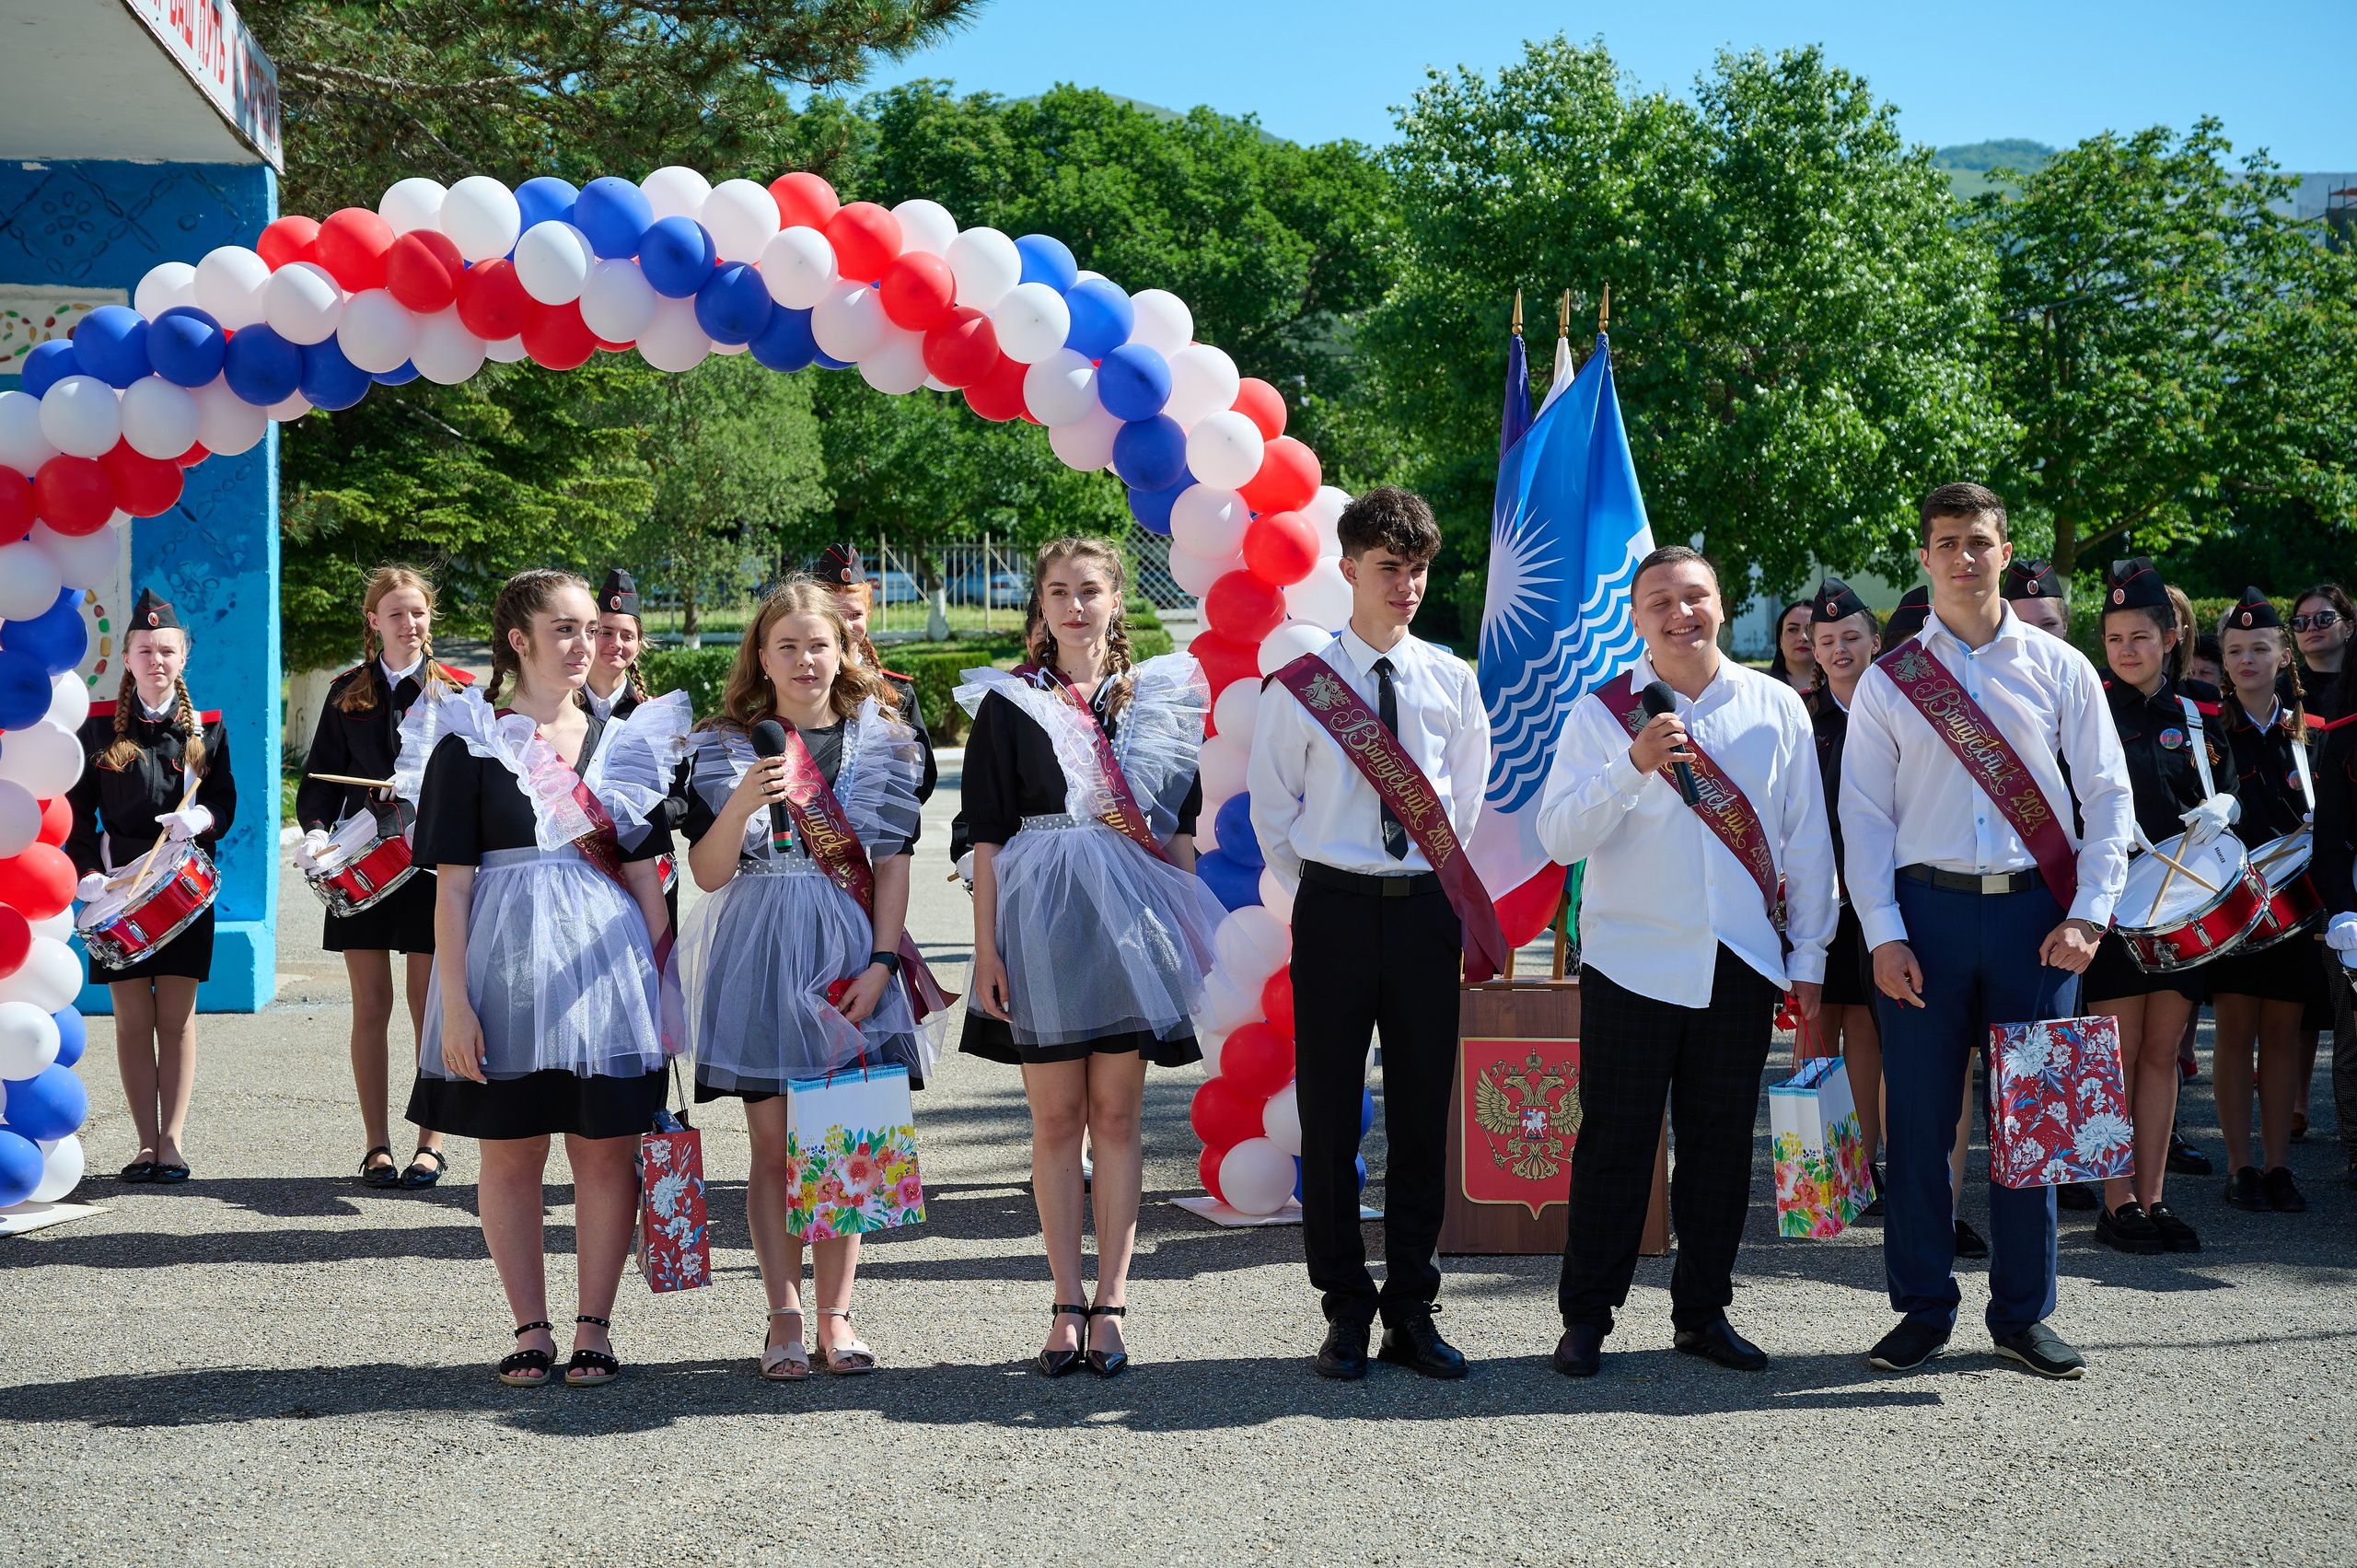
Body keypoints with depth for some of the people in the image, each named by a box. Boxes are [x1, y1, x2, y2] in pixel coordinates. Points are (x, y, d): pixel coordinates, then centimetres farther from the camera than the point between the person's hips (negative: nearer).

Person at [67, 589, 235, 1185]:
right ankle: (147, 1142, 5)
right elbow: (77, 813, 4)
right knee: (133, 1019, 0)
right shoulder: (99, 728, 4)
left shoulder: (206, 728, 7)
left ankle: (173, 1139, 3)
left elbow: (226, 802, 9)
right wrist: (87, 873, -10)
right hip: (118, 887, 0)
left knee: (176, 1018, 0)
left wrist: (200, 820, -14)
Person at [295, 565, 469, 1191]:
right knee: (371, 1007, 3)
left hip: (433, 859, -2)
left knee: (428, 1005, 1)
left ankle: (431, 1144, 8)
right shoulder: (348, 693, 9)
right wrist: (315, 829, -11)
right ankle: (377, 1146, 10)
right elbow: (321, 775, 8)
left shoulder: (457, 690, 4)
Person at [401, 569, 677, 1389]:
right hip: (507, 962, -2)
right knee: (510, 1154, 4)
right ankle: (530, 1329, 15)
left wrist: (664, 982, 6)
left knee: (606, 1152, 2)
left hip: (606, 963, 2)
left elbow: (644, 875, 11)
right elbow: (451, 884, -3)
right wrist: (454, 1000, -10)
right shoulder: (470, 744, 0)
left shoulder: (619, 742, 10)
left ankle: (594, 1328, 11)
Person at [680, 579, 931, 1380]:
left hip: (850, 956, 1)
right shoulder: (726, 746, 3)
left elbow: (892, 861, 5)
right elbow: (708, 872, -2)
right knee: (773, 1146, 1)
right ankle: (785, 1318, 9)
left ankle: (836, 1314, 11)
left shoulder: (879, 738, 6)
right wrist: (741, 802, -19)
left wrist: (880, 962, -5)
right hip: (760, 954, -1)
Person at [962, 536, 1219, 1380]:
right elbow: (988, 836, 3)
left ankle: (1110, 1302, 7)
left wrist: (1186, 930, 4)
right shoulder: (1006, 705, 5)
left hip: (1131, 921, 1)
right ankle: (1068, 1302, 9)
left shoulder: (1159, 696, 9)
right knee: (1056, 1119, 2)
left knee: (1116, 1115, 2)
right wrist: (986, 947, -4)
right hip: (1040, 921, -1)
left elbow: (1179, 828, 11)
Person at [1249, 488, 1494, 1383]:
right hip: (1333, 907, -2)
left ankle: (1412, 1311, 14)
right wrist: (1318, 899, 3)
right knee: (1330, 1113, 1)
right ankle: (1345, 1313, 10)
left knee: (1423, 1110, 5)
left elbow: (1464, 805, 15)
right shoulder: (1300, 684, -1)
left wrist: (1443, 890, 9)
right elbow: (1272, 810, 5)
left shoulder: (1451, 682, 7)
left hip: (1426, 908, 2)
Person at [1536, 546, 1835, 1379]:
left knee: (1722, 1141, 9)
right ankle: (1586, 1318, 11)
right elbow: (1559, 836, -8)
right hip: (1632, 962, -2)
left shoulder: (1777, 708, 7)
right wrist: (1633, 766, -21)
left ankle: (1704, 1312, 21)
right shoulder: (1600, 714, 0)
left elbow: (1807, 839, 10)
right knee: (1616, 1141, 1)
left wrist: (1809, 957, 8)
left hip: (1743, 964, 2)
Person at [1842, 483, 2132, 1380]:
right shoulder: (1889, 682, 7)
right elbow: (1864, 815, 4)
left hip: (2034, 910, 0)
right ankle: (1923, 1310, 12)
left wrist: (2087, 912, -5)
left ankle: (2024, 1314, 15)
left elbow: (2106, 795, 6)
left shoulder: (2058, 669, 7)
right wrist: (1883, 934, -6)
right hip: (1927, 909, 0)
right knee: (1917, 1116, 0)